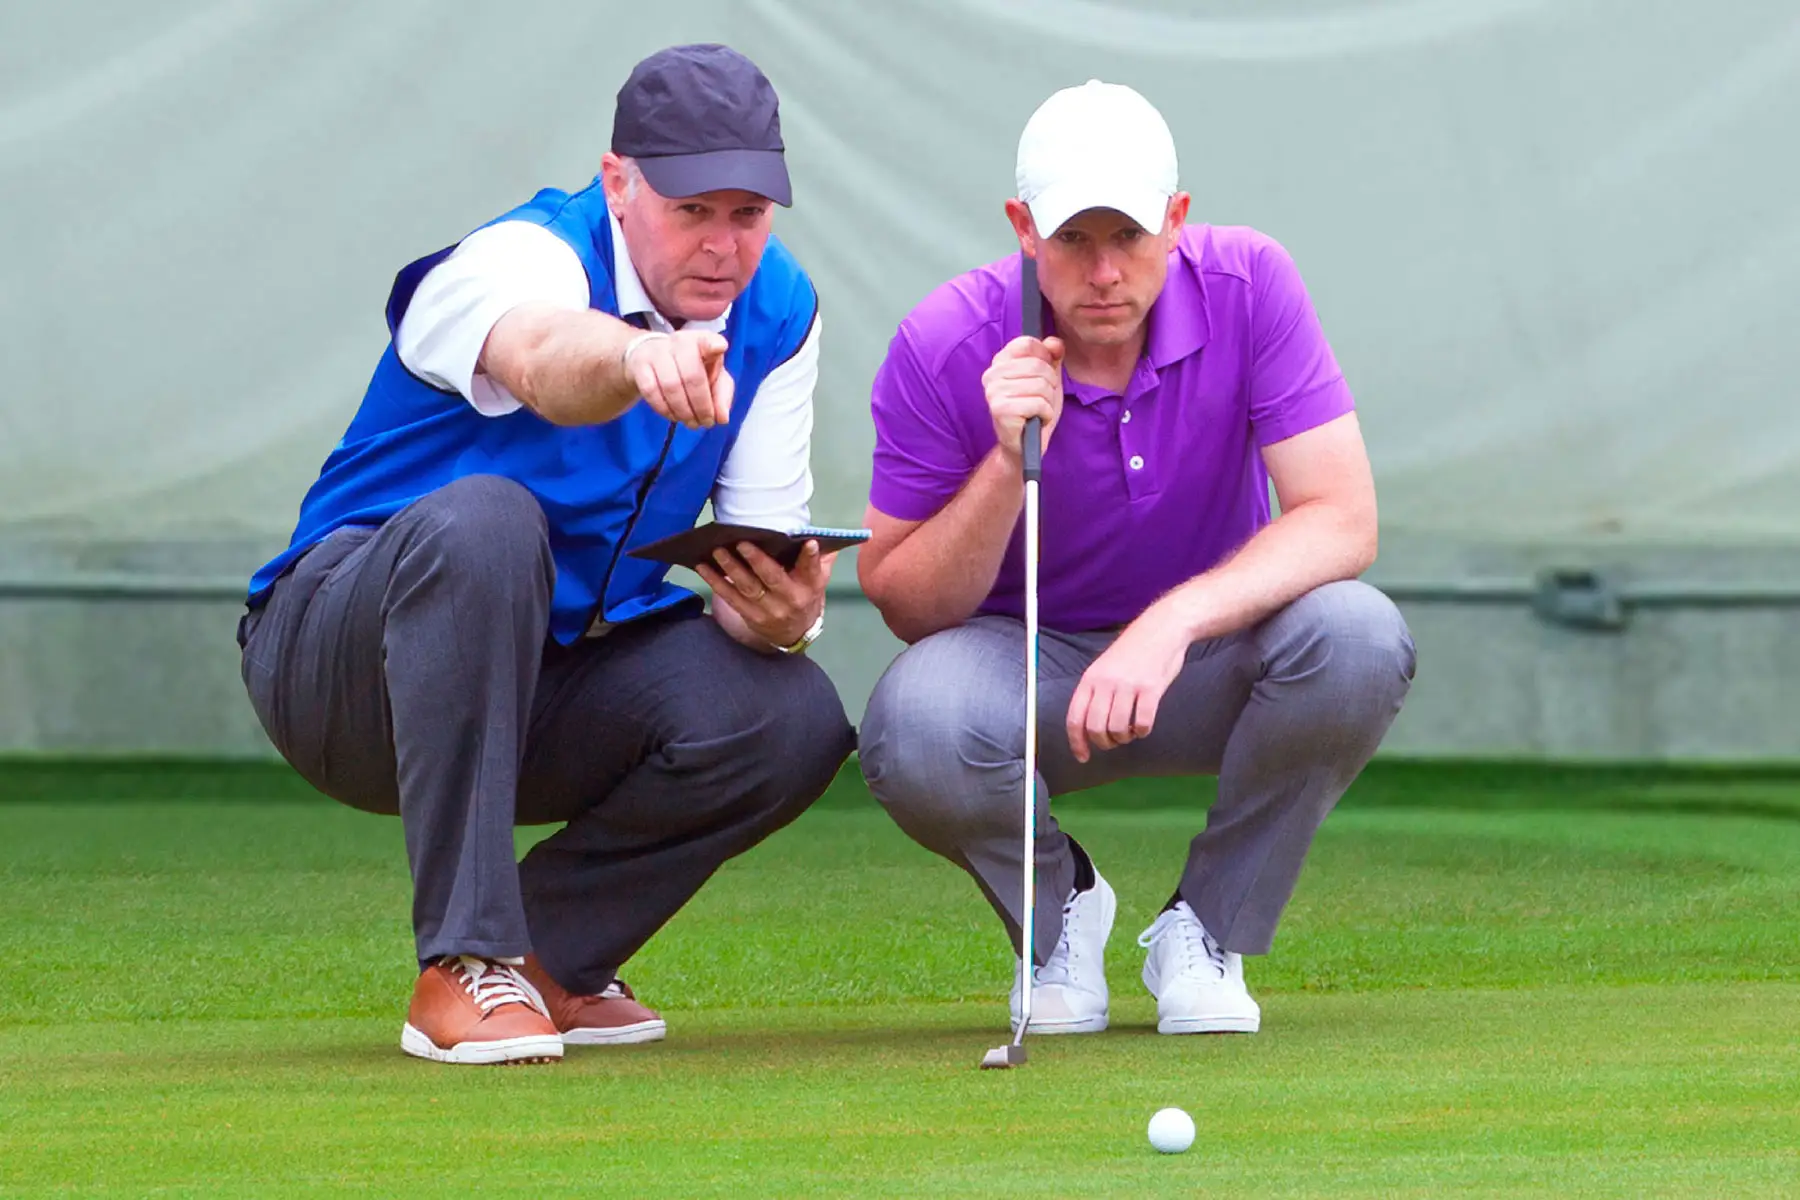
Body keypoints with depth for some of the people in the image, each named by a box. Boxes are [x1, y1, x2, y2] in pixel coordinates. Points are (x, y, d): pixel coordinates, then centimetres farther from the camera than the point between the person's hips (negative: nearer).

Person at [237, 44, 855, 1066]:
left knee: (795, 719, -23)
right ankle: (464, 970, -34)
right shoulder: (520, 257, -21)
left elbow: (768, 544, -5)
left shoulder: (777, 309, -2)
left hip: (553, 687, 5)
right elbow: (542, 356, -48)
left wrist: (784, 613, -30)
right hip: (336, 666, -5)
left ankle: (548, 954, 1)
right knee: (483, 520, -38)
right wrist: (637, 357, -71)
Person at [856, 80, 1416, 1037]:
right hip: (1028, 664, -1)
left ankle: (1205, 930, -7)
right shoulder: (945, 349, -18)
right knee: (918, 726, -36)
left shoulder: (1248, 286, -17)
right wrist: (1009, 465, -31)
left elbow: (1341, 520, -22)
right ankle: (1059, 912, 1)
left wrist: (1173, 621, -37)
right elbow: (905, 605, -14)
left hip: (1206, 664, 1)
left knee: (1357, 641, -32)